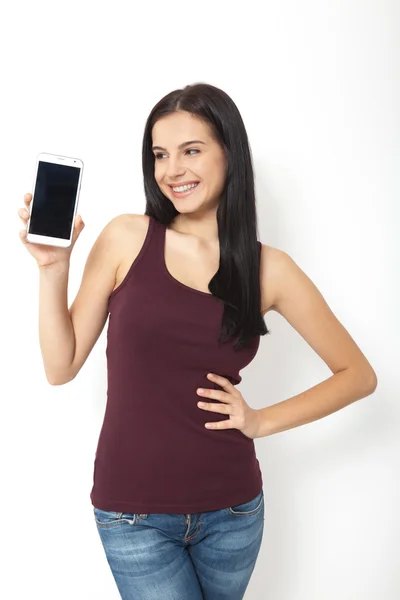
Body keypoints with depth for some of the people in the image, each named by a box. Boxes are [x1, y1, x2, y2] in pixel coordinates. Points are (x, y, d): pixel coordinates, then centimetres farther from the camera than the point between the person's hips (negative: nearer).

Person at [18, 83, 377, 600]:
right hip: (133, 513, -2)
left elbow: (357, 374, 5)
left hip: (232, 511, 2)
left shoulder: (269, 268, -3)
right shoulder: (126, 238, -5)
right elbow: (61, 367, -3)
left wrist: (262, 421, -4)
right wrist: (53, 266, -14)